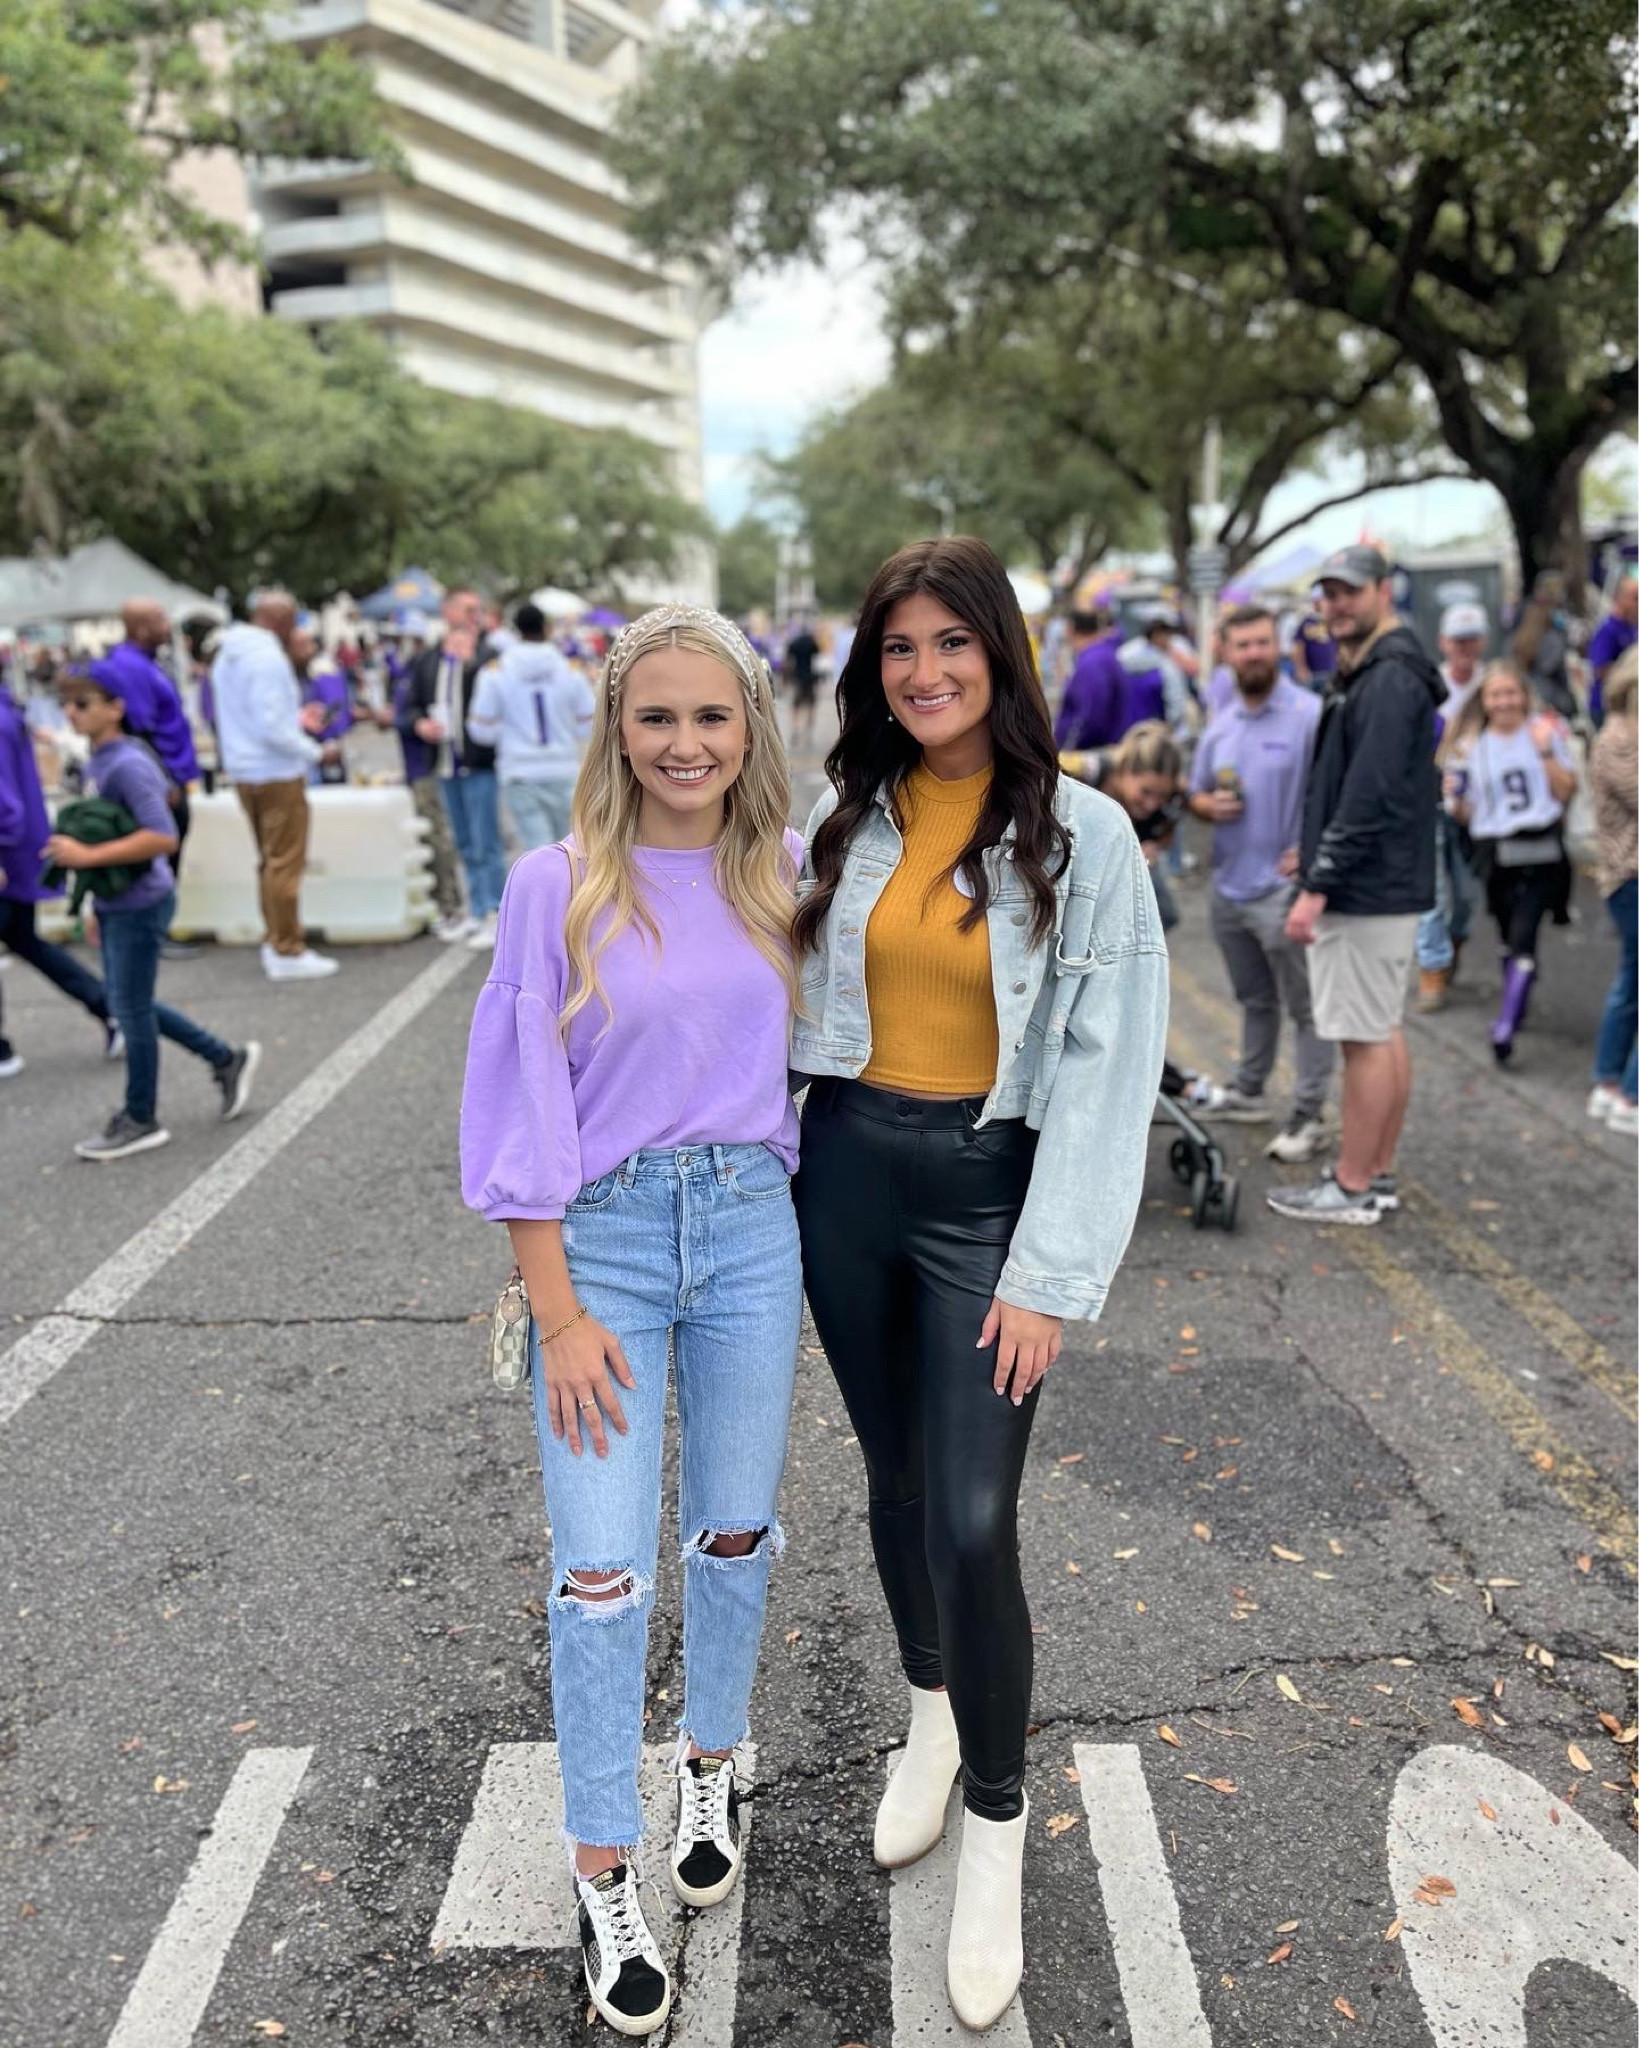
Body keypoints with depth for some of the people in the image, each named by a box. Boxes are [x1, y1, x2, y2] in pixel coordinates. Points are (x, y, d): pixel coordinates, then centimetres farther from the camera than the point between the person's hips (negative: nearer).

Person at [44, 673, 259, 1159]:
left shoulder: (129, 765, -20)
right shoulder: (95, 763, 8)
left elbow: (162, 838, -28)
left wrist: (87, 857, -26)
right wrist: (98, 902, 17)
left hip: (139, 904, -9)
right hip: (113, 904, 9)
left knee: (130, 1008, 2)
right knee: (132, 1006, 17)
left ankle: (141, 1120, 16)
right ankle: (227, 1059, 30)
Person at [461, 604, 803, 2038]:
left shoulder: (784, 877, 1)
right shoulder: (559, 886, -8)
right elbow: (522, 1104, -8)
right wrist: (559, 1310, -11)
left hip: (752, 1228, 3)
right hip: (603, 1234, -3)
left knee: (737, 1534, 16)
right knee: (604, 1568, 2)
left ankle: (712, 1772, 42)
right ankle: (607, 1880, 21)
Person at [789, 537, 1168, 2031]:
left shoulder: (1082, 836, -9)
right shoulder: (844, 822, 2)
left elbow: (1108, 1068, -10)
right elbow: (794, 1002, 8)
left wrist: (1050, 1277, -13)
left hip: (988, 1189, -3)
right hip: (848, 1171, 4)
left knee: (972, 1520, -7)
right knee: (897, 1479, 17)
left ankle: (998, 1824, 18)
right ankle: (933, 1717, 44)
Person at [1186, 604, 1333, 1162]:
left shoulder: (1310, 714, -11)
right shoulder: (1220, 725, 12)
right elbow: (1197, 794, 19)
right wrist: (1210, 805, -3)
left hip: (1283, 888, -7)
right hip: (1229, 885, 7)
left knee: (1305, 1007, 0)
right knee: (1255, 1000, 21)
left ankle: (1309, 1116, 5)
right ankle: (1247, 1091, 34)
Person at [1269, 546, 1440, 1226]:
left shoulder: (1390, 678, -16)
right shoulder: (1366, 672, 17)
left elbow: (1369, 796, -23)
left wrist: (1318, 884, -23)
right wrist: (1317, 853, 18)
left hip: (1367, 892, -11)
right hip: (1382, 888, 11)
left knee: (1366, 1037, -4)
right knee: (1385, 1031, 14)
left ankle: (1353, 1188, 3)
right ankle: (1378, 1174, 23)